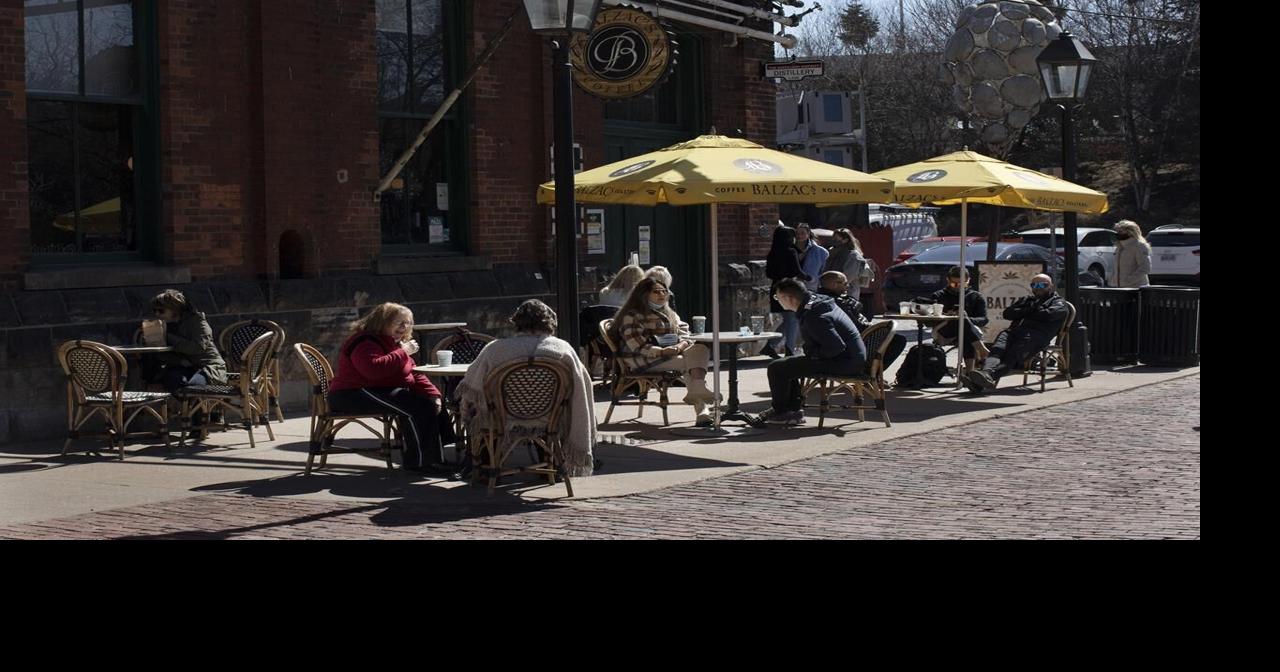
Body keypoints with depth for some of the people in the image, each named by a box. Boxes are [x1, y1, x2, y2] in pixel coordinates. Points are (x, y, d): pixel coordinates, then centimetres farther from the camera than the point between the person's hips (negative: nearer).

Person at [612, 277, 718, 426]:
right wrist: (662, 352, -24)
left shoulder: (670, 314, 26)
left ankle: (698, 390, -47)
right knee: (690, 363, -29)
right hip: (646, 360, -6)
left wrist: (681, 346, -10)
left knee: (700, 349, -26)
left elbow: (685, 335, 15)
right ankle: (701, 407, -39)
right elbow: (637, 347, -11)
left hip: (673, 353, 7)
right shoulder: (632, 316, 1)